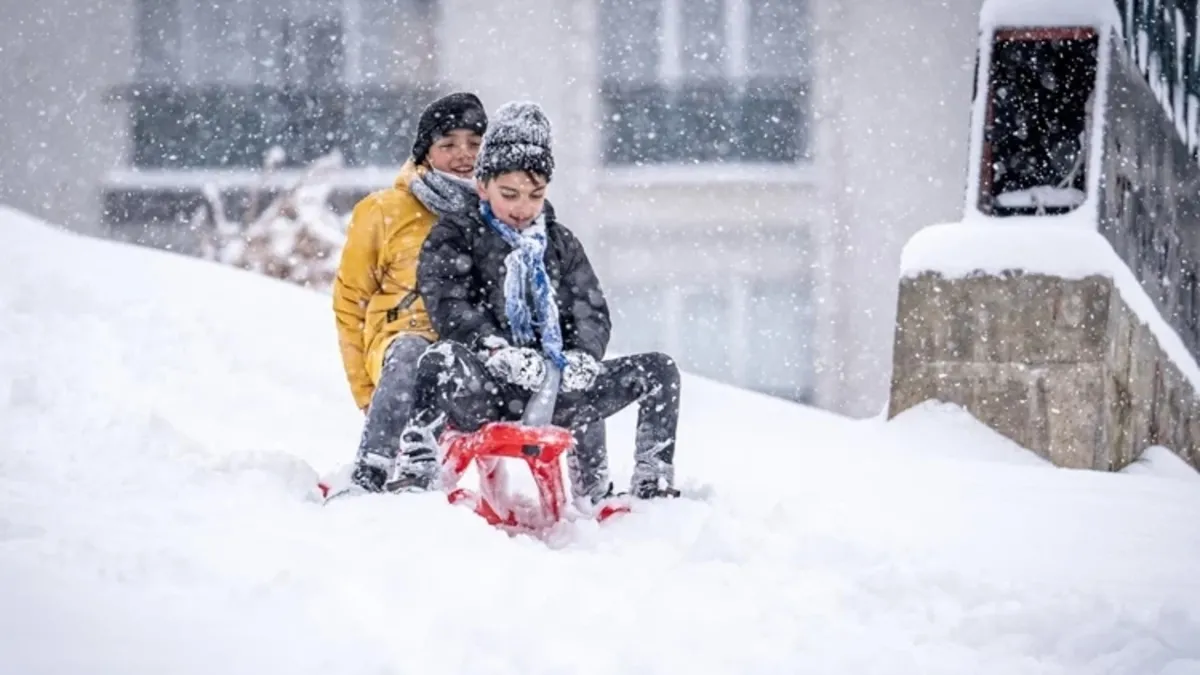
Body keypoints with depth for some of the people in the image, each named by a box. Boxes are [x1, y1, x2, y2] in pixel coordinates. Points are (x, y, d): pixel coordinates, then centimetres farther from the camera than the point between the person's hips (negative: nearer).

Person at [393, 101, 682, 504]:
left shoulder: (561, 244, 21)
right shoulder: (453, 239, 6)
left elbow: (592, 312, 13)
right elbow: (449, 308, -10)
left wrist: (581, 357, -11)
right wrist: (501, 353, -27)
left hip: (550, 392, 5)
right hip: (482, 395, -5)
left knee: (660, 370, -1)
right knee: (445, 359, -39)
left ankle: (653, 485, 5)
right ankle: (412, 481, -35)